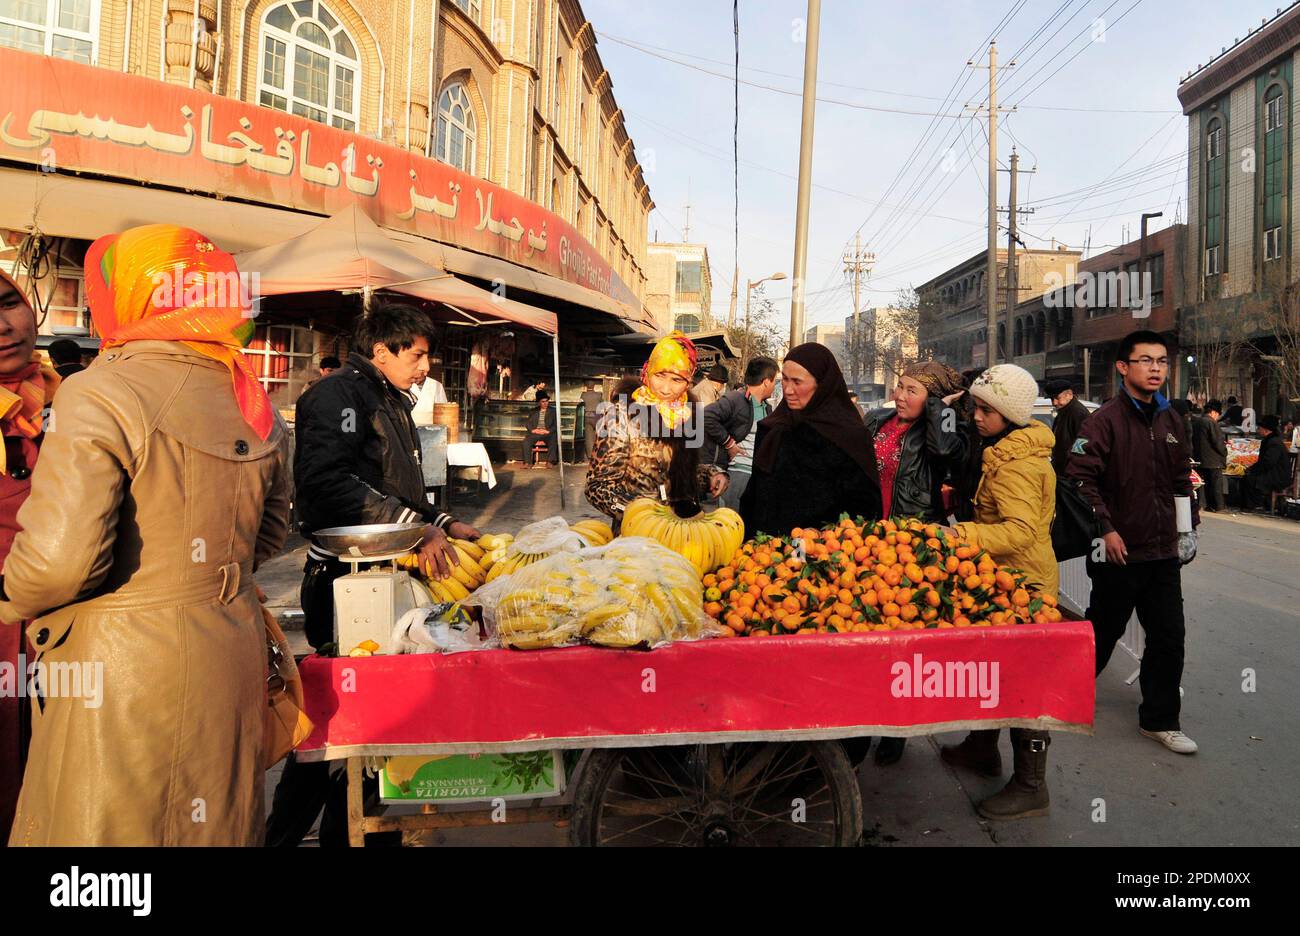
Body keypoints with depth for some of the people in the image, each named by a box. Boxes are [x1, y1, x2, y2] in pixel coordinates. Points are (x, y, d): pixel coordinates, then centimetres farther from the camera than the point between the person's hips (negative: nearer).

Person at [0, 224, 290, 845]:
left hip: (123, 668, -6)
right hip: (231, 659, 7)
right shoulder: (254, 405, 5)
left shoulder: (97, 397, -16)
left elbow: (58, 557, -21)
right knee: (214, 828, 20)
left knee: (101, 826, 12)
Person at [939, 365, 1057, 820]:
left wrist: (964, 536, -44)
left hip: (1024, 584, -11)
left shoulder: (1016, 464, -23)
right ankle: (983, 747, 39)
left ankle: (1030, 786, 12)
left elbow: (1021, 529, -35)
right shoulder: (1011, 447, 11)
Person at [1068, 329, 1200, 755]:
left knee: (1169, 636, 8)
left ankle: (1159, 719, 22)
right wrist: (1105, 529, -20)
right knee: (1103, 630, 8)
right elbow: (1080, 477, -18)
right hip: (1118, 551, -6)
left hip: (1164, 551, 6)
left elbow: (1181, 479, 19)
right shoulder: (1105, 419, -12)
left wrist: (1189, 525, 12)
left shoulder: (1170, 420, 9)